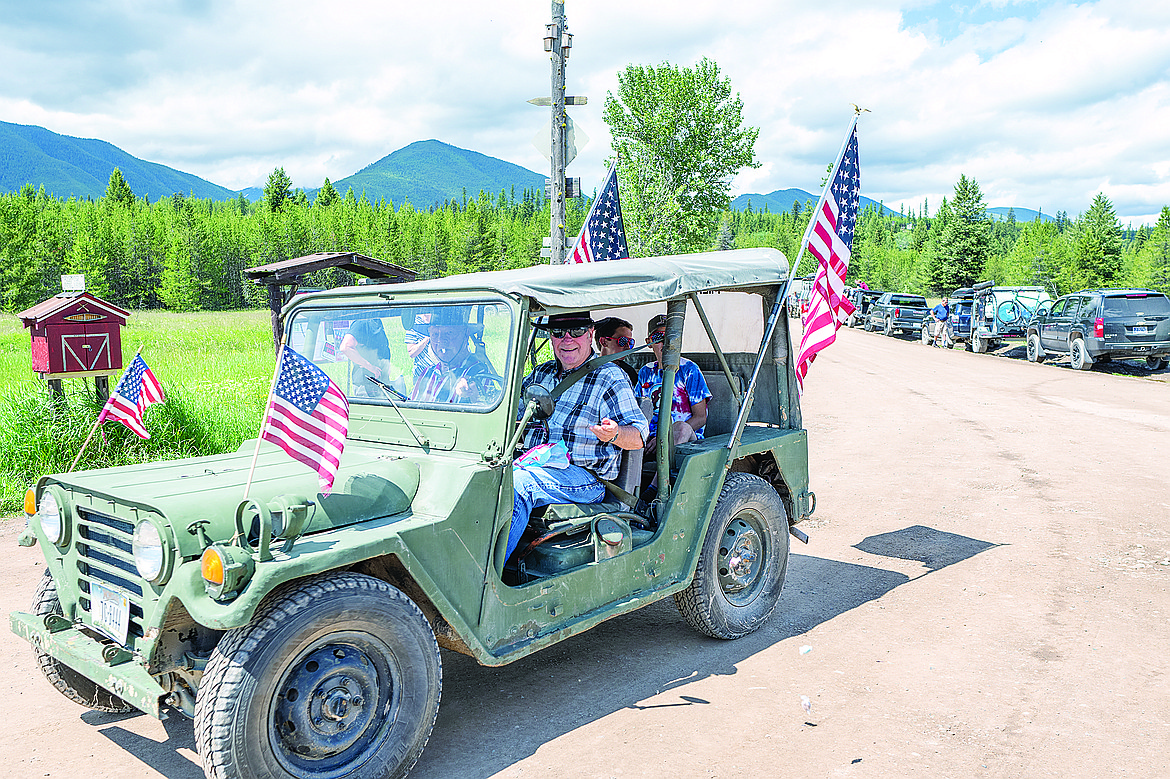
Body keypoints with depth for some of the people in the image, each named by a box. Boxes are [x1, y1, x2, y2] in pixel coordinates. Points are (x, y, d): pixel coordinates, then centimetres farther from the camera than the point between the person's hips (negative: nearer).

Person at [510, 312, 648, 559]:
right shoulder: (541, 374, 21)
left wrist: (613, 434, -27)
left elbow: (639, 437, -4)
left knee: (517, 483, -33)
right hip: (533, 465, 6)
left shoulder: (610, 377, 2)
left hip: (583, 476, -6)